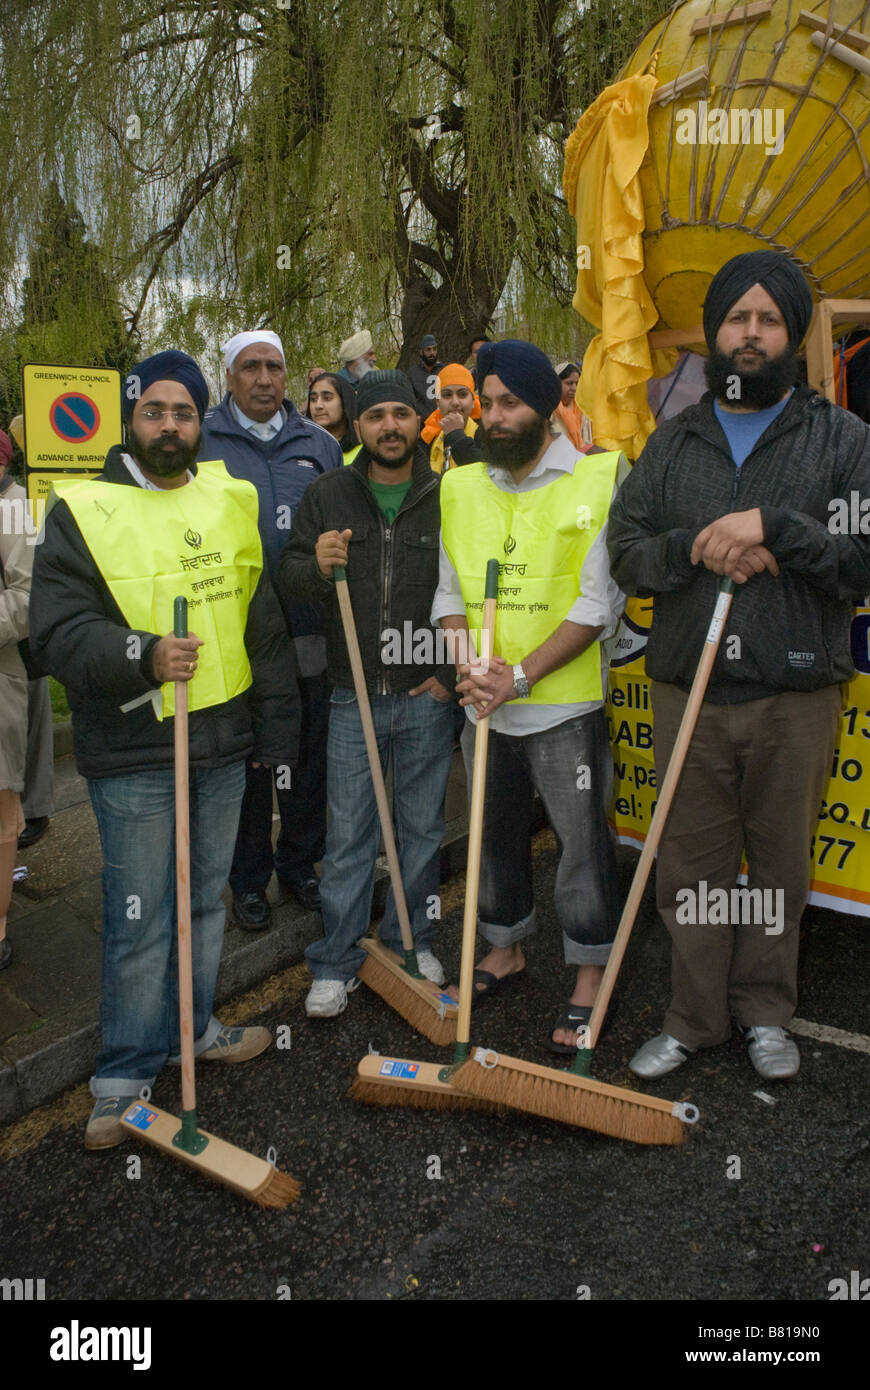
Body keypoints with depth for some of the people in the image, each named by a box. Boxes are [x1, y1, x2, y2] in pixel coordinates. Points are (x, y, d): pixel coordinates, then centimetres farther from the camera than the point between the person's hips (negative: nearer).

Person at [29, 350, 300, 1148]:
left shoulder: (233, 501, 9)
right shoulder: (81, 511, -5)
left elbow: (265, 622, 12)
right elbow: (56, 632, -12)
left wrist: (278, 722, 11)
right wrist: (141, 656, -29)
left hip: (223, 739, 5)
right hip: (132, 753, -5)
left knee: (207, 899, 18)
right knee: (140, 918, 2)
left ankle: (193, 1028, 38)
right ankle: (125, 1075, 20)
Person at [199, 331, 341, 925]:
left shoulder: (320, 444, 9)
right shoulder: (199, 442, 1)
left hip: (311, 634, 3)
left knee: (309, 756, 13)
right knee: (244, 761, 9)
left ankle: (300, 864, 32)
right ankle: (249, 879, 25)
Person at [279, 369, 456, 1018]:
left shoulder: (448, 497, 1)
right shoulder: (328, 495, 5)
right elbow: (288, 574, 7)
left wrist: (454, 671, -1)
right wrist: (315, 566, -16)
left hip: (427, 695, 0)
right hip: (354, 695, 1)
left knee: (422, 827, 12)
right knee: (348, 833, 5)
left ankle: (414, 941, 29)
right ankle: (337, 963, 17)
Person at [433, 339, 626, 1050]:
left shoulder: (597, 480, -9)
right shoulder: (459, 487, 6)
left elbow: (599, 603, -13)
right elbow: (450, 592, 9)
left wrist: (521, 676, -19)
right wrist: (470, 666, -10)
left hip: (565, 704, -5)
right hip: (485, 704, 5)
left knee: (582, 841, 5)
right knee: (495, 831, 18)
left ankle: (590, 977, 23)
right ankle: (506, 947, 39)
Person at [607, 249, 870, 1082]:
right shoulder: (672, 443, 11)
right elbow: (625, 553, 5)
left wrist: (772, 528, -18)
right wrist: (698, 547, -13)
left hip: (796, 695, -1)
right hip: (687, 691, 2)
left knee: (780, 866, 11)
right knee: (691, 866, 9)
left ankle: (765, 1014, 30)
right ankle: (693, 1019, 25)